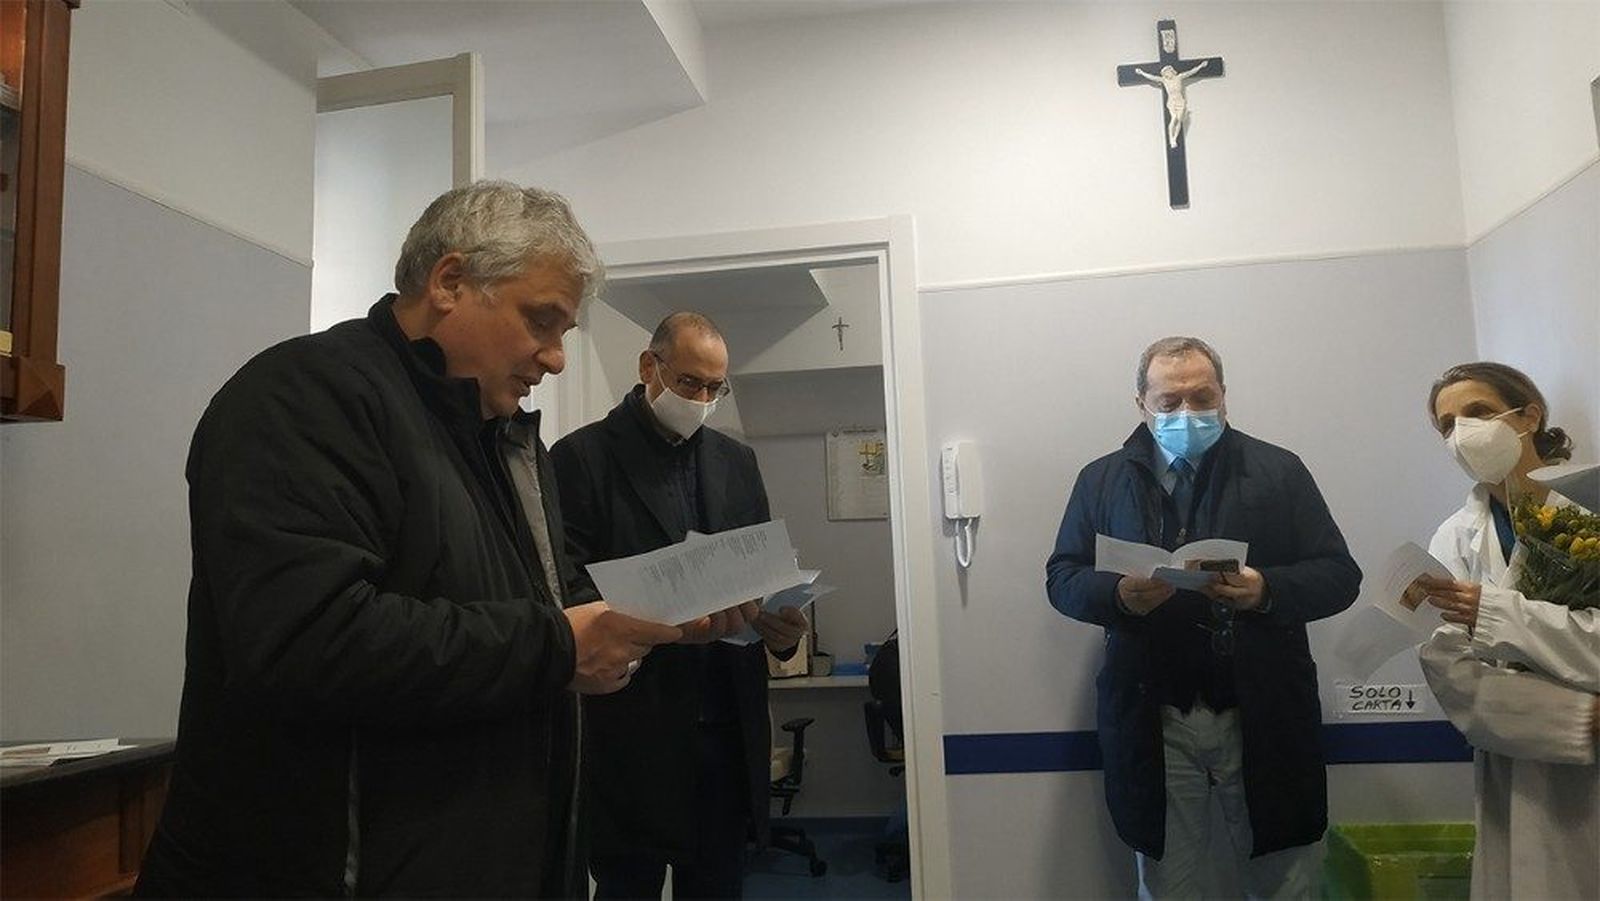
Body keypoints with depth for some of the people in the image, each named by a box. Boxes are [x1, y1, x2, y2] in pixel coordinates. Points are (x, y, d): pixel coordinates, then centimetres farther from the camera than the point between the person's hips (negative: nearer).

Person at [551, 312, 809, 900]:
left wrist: (781, 626, -7)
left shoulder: (736, 461, 14)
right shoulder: (583, 457, -3)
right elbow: (565, 588, -9)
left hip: (729, 724, 5)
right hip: (633, 734, -4)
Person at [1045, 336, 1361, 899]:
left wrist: (1267, 591, -19)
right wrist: (1119, 595, -17)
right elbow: (1062, 579, 4)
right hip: (1152, 722, 1)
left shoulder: (1279, 471, 5)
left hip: (1264, 719, 0)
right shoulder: (1101, 480, 8)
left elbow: (1339, 576, 1)